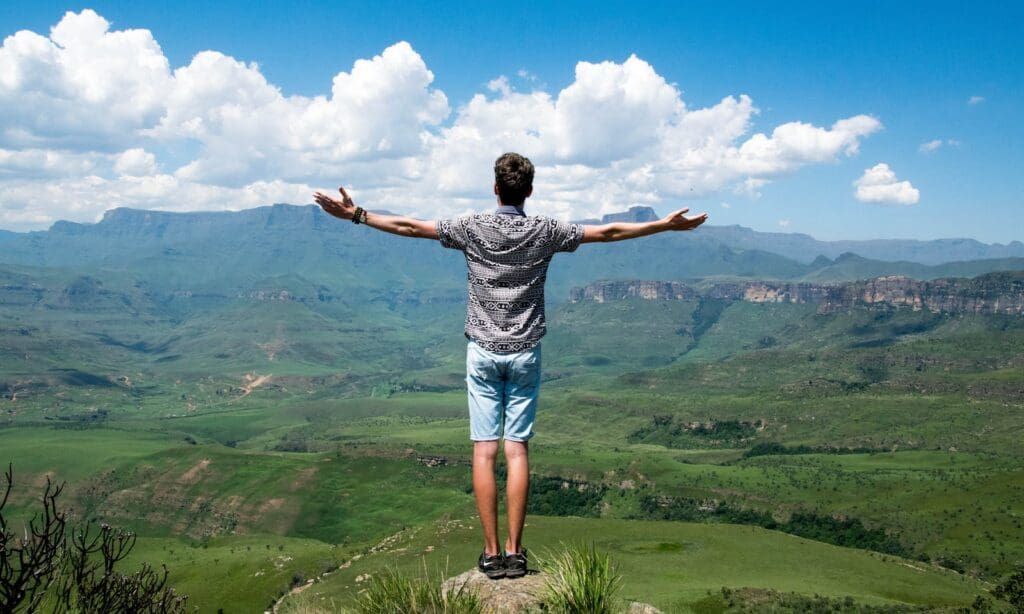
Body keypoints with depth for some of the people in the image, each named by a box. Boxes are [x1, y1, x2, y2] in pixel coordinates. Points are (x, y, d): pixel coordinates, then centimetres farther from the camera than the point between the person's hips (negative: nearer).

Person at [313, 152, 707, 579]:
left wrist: (356, 215, 7)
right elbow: (608, 232, 3)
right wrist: (666, 225, 11)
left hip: (483, 352, -1)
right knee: (517, 451, 3)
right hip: (525, 353, 1)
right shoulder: (544, 232, -1)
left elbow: (411, 227, -2)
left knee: (484, 451, 1)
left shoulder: (472, 228, -4)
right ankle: (515, 551, 5)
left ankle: (492, 553, 3)